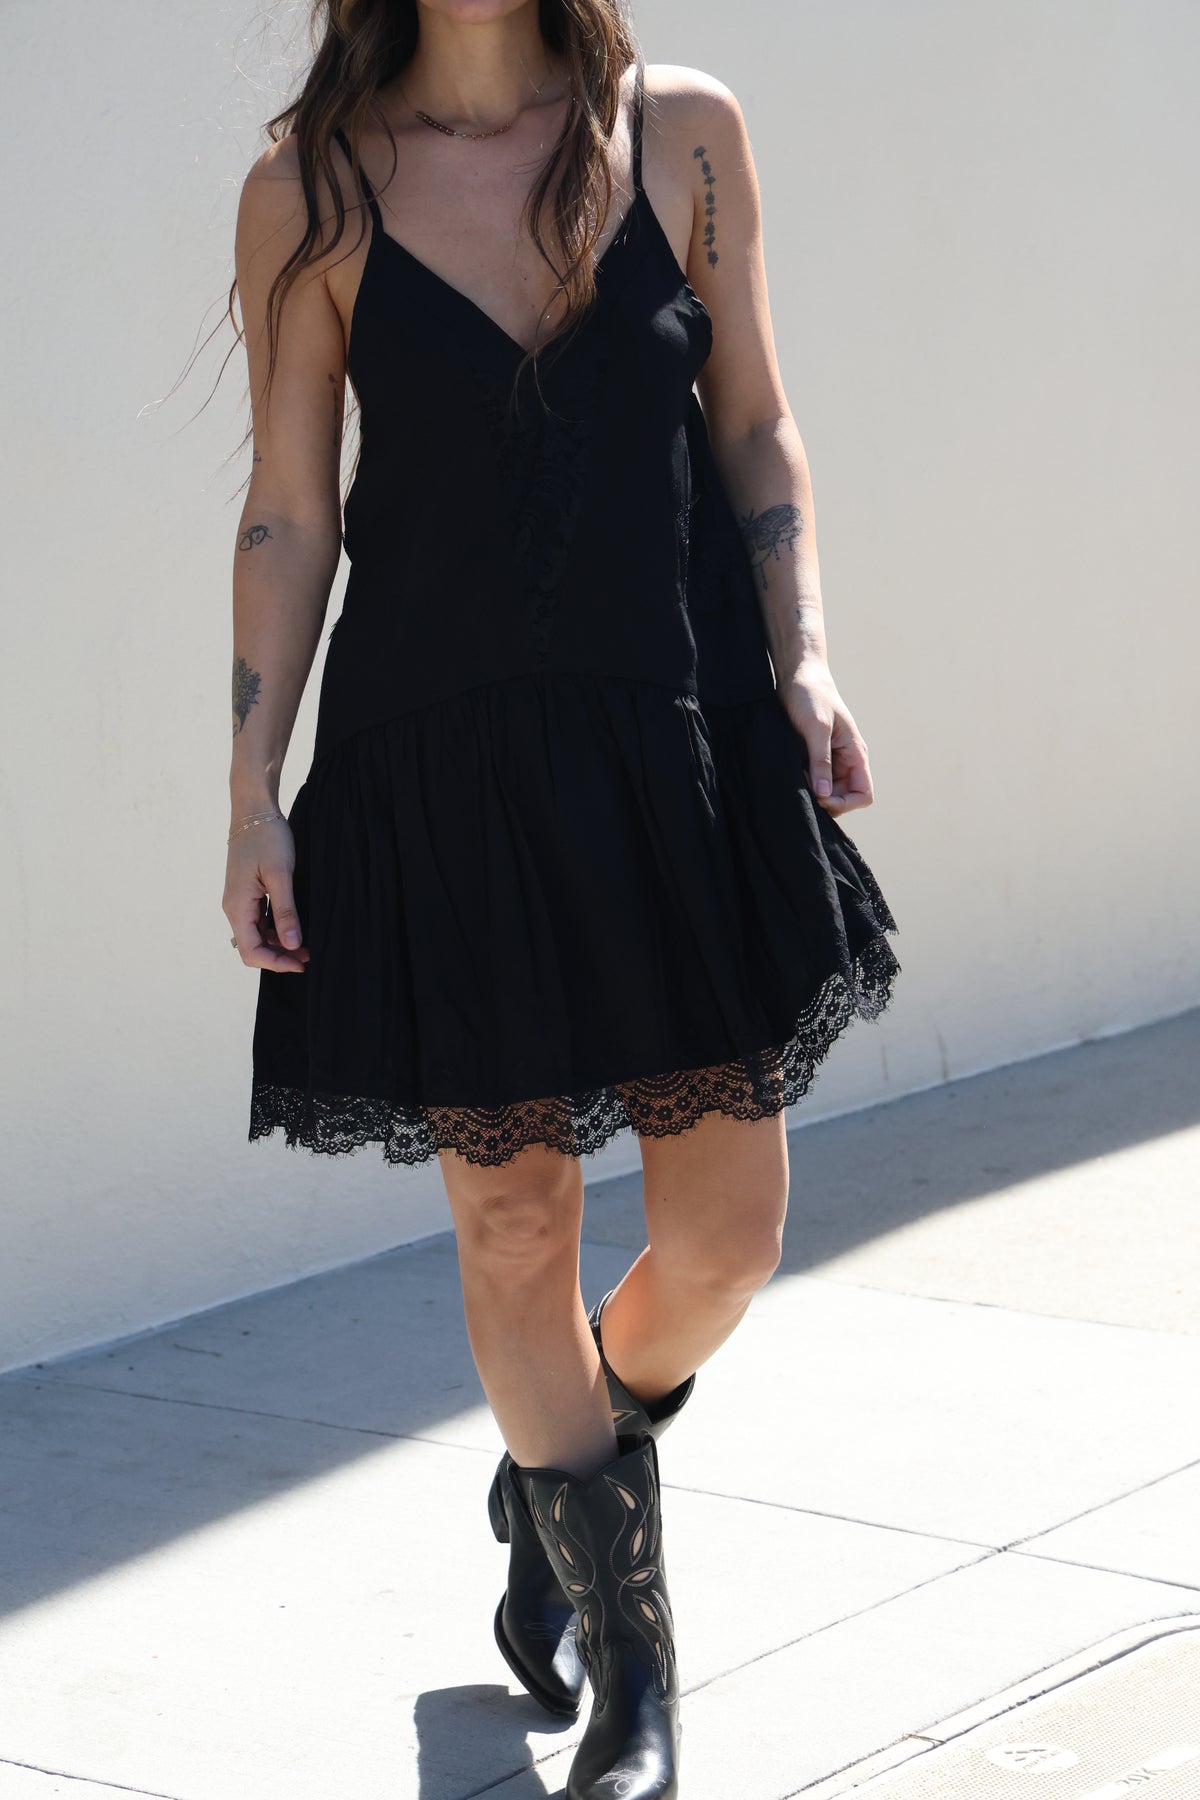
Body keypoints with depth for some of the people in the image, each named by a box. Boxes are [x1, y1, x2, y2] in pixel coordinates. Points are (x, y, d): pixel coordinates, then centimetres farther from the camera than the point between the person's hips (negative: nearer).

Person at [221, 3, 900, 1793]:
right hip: (441, 776, -1)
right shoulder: (310, 190, -2)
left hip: (679, 752, 2)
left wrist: (803, 657, -3)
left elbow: (753, 425, 10)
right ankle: (628, 1654, 23)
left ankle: (554, 1481, 36)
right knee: (515, 1228, 4)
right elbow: (289, 517, 1)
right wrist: (253, 794, -1)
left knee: (725, 1234, 2)